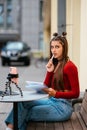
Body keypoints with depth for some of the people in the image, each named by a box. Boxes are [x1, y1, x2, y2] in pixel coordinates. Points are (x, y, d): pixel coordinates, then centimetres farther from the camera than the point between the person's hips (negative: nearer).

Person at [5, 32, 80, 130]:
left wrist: (56, 93, -25)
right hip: (51, 101, 7)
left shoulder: (69, 66, -12)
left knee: (26, 113, -13)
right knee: (23, 102, -12)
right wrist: (49, 71, -5)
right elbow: (46, 87, 9)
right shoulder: (54, 64, 12)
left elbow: (75, 93, -13)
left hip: (62, 107, -7)